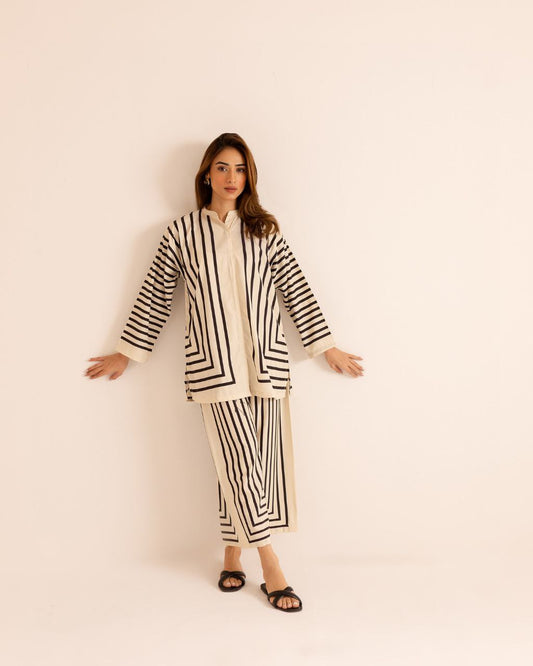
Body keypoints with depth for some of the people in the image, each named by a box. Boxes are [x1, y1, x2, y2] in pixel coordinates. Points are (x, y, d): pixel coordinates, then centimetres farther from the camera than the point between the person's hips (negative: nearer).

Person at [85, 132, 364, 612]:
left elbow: (296, 289, 10)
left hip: (266, 361, 2)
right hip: (214, 364, -2)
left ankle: (233, 555, 23)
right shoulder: (182, 233, 6)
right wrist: (126, 353, 14)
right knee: (240, 462, -4)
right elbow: (155, 297, 10)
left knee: (257, 461, 5)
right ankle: (271, 567, 9)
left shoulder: (264, 230, 10)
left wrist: (327, 346, 10)